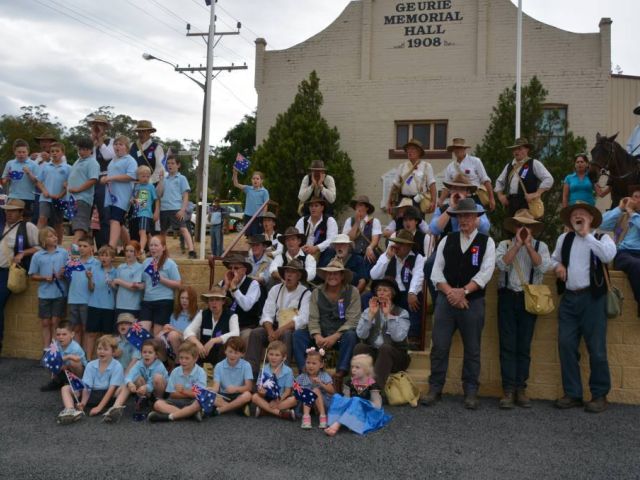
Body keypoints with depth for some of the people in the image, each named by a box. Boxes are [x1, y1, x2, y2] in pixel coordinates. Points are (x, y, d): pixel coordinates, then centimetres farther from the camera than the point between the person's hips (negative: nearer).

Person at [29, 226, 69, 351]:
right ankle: (46, 350, 14)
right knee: (45, 323, 7)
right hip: (44, 294, 1)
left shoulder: (64, 253, 0)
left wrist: (63, 274, -15)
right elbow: (33, 276, 5)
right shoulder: (37, 256, 1)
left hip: (60, 293, -1)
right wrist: (45, 278, -12)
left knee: (55, 322, 5)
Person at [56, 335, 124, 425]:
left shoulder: (117, 366, -8)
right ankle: (70, 410, -37)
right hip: (92, 394, 4)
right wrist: (83, 403, -22)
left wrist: (99, 407, -23)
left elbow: (112, 388, -15)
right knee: (66, 388, -11)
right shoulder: (91, 365, 4)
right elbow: (86, 387, -3)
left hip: (106, 396, -4)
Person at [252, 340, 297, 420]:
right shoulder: (264, 370, -1)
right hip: (267, 398, 1)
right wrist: (261, 391, -29)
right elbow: (259, 387, -5)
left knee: (294, 400, -28)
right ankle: (281, 413, -30)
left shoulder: (288, 371, -6)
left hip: (282, 399, -1)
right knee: (254, 397, -25)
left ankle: (264, 410, -27)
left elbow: (287, 391, -8)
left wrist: (279, 400, -25)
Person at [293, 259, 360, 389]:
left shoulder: (352, 292, -2)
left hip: (341, 336, -3)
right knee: (298, 334, -20)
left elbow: (352, 320, -10)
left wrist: (335, 336, -22)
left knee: (350, 335, -35)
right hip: (322, 336, 3)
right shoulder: (317, 292, 6)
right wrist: (317, 336, -21)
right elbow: (313, 318, -1)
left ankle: (340, 374, -35)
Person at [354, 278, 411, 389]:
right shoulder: (368, 311, 10)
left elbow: (398, 337, -15)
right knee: (359, 347, -28)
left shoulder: (402, 313, 3)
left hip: (395, 356, -2)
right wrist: (371, 314, -11)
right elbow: (361, 335, -6)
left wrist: (388, 315, -15)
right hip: (372, 353, 2)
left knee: (385, 347, -34)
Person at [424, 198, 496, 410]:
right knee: (439, 346, 1)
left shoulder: (486, 242, 2)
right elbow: (436, 271, 4)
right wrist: (450, 292, -10)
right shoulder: (447, 241, 10)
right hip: (446, 299, 2)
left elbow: (485, 273, -8)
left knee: (472, 349, 6)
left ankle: (470, 392, 17)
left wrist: (463, 291, -16)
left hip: (473, 301, -2)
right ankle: (434, 389, 12)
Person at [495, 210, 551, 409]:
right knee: (507, 345, -2)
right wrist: (517, 244, -10)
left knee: (524, 346, 4)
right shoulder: (505, 244, 7)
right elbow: (502, 264, -11)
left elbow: (543, 267, -10)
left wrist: (528, 245, -11)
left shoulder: (540, 246, 8)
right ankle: (508, 390, 1)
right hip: (507, 297, 0)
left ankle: (520, 389, 11)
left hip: (529, 298, 0)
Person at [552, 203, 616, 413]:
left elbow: (608, 255, -19)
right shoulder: (564, 239, 14)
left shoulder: (601, 238, 2)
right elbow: (554, 258, 28)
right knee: (566, 346, 2)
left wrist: (587, 235, -13)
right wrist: (557, 266, 5)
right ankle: (572, 394, 12)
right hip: (569, 298, 4)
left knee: (596, 348, -2)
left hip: (592, 298, -4)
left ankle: (600, 395, 11)